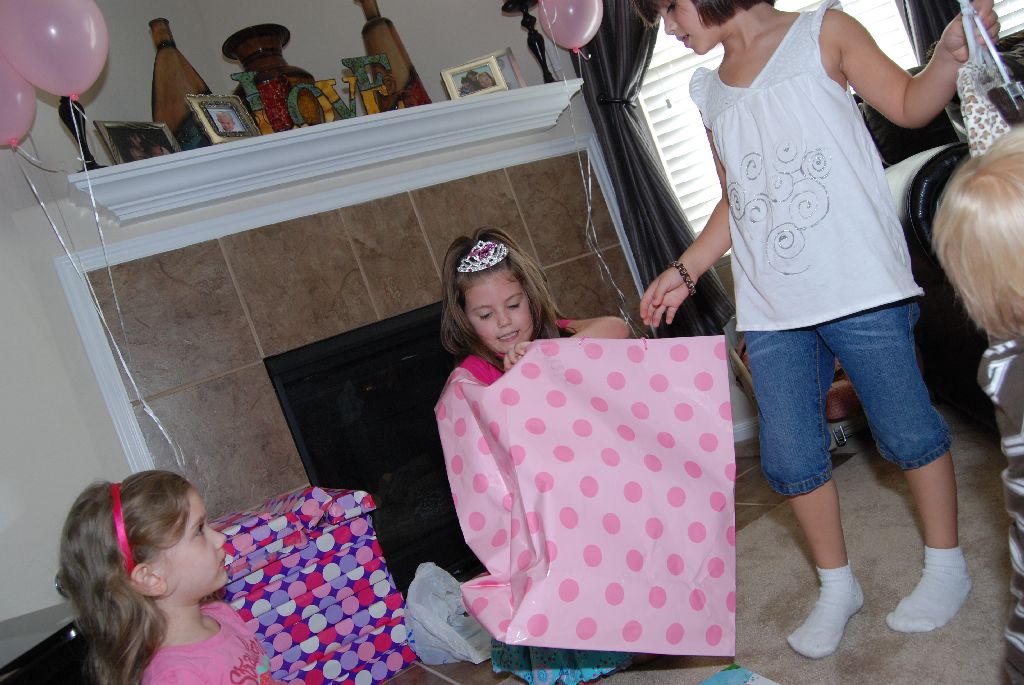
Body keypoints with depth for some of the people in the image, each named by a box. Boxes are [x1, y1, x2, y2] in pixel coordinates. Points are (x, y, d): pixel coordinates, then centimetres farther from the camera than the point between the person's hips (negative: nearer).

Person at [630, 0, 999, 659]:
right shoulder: (709, 92, 17)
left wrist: (950, 57, -20)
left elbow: (909, 104, -1)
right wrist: (686, 271, 16)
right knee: (789, 457, 5)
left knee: (906, 429, 5)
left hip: (861, 287, -4)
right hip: (772, 309, 5)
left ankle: (947, 565, 28)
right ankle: (837, 587, 25)